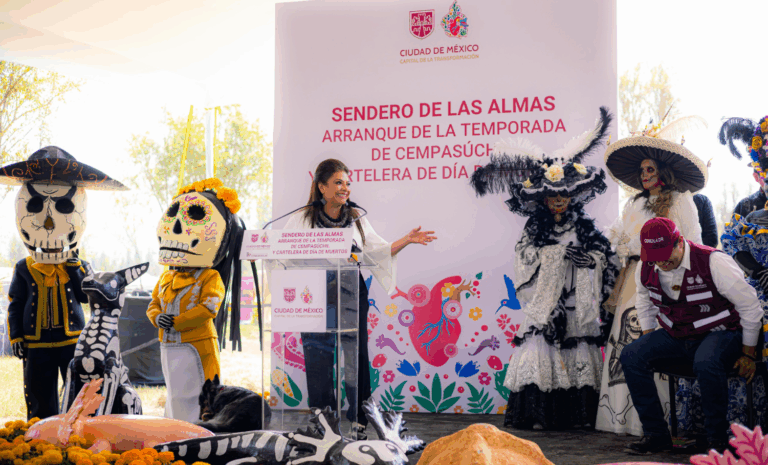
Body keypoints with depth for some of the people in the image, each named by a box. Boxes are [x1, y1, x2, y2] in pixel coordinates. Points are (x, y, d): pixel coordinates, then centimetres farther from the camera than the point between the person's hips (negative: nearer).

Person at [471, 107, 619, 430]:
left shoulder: (584, 226, 12)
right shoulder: (535, 228, 8)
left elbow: (608, 258, 11)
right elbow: (527, 258, -7)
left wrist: (591, 258, -10)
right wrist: (562, 253, -13)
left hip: (578, 305, 2)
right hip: (546, 303, -2)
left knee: (580, 354, -2)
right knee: (541, 352, -10)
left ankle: (578, 413, 3)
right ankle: (540, 414, -8)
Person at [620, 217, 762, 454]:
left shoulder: (713, 262, -21)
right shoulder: (646, 268, -5)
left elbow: (750, 307, -12)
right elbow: (645, 301, 19)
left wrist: (748, 354, -8)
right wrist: (649, 342, 11)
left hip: (720, 333, -5)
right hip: (675, 336, 5)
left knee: (706, 363, -39)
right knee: (631, 356, -18)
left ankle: (717, 439, -18)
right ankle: (655, 433, -9)